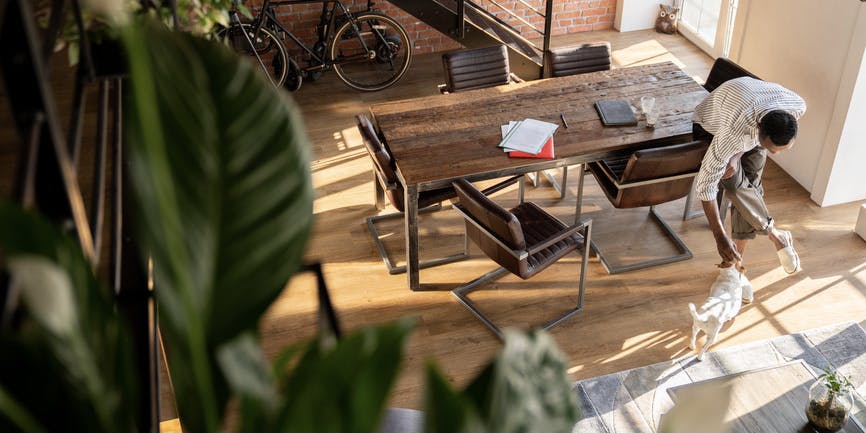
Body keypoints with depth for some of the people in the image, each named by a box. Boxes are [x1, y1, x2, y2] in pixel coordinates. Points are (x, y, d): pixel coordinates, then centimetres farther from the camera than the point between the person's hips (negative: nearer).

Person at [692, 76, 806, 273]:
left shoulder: (797, 107, -33)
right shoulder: (733, 133, -47)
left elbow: (777, 133, -7)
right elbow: (705, 183, -39)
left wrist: (737, 156, -22)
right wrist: (720, 237, -37)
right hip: (712, 125, -4)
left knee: (750, 186, -7)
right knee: (735, 185, -24)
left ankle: (736, 260, 5)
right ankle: (774, 234, -1)